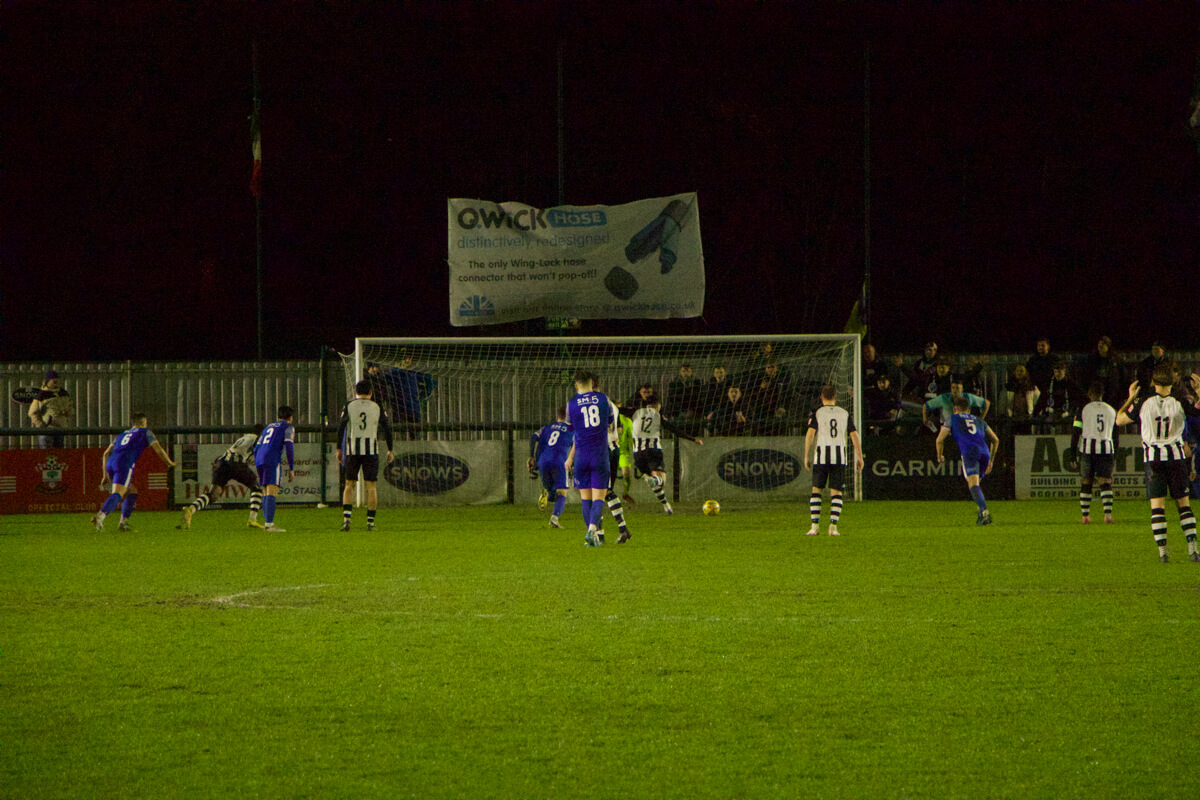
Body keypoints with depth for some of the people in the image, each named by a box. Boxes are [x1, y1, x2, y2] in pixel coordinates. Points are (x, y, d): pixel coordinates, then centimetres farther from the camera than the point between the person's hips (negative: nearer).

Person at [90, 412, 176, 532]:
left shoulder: (122, 435, 34)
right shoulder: (146, 432, 19)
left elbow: (106, 453, 27)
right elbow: (158, 450, 10)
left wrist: (106, 474, 26)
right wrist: (170, 463, 26)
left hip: (110, 464, 7)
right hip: (124, 465, -7)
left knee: (132, 491, 23)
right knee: (117, 495, -20)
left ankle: (124, 521, 9)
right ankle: (100, 516, -44)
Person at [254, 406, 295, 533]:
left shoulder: (268, 428, 28)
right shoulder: (288, 427, 8)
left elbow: (256, 449, 26)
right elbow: (289, 447, -6)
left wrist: (259, 471, 30)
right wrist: (291, 469, -5)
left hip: (259, 460, 7)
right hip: (273, 460, -7)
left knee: (266, 493, 15)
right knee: (272, 493, -13)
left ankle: (267, 524, 13)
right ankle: (269, 524, -22)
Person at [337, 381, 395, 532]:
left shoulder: (349, 406, 1)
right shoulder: (377, 408, 4)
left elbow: (341, 427, -4)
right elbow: (387, 429, 4)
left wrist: (339, 449, 2)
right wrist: (390, 450, 12)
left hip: (352, 451, 0)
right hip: (371, 450, 0)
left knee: (349, 485, 9)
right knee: (371, 487, 5)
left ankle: (347, 519, -7)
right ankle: (370, 522, 2)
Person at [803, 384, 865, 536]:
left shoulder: (817, 413, 4)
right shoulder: (845, 413, 11)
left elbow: (810, 433, -7)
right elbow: (854, 435, 8)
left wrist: (806, 456, -5)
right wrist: (859, 457, 12)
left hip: (822, 455, -1)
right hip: (840, 456, 1)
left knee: (816, 490, 7)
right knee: (836, 493, 4)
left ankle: (815, 525, 0)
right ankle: (833, 526, -7)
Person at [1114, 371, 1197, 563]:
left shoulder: (1143, 404, -6)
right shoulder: (1179, 403, -5)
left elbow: (1119, 419, 7)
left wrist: (1131, 398, 19)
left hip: (1153, 457, -1)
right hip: (1176, 455, 1)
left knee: (1157, 505, 0)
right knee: (1183, 503, 9)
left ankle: (1163, 551, -8)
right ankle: (1192, 548, 3)